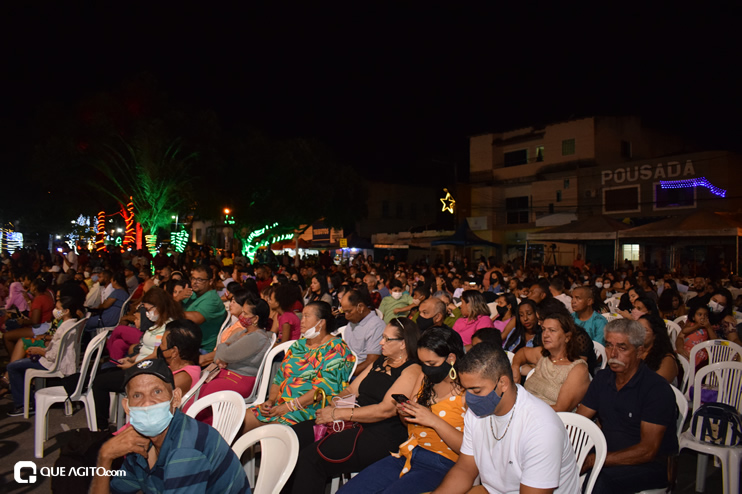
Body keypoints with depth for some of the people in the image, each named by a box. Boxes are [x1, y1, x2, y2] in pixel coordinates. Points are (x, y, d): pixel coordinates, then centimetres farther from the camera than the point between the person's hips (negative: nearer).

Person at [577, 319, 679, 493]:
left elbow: (647, 451, -20)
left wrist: (595, 460, -29)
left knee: (598, 480, -34)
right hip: (610, 456, 5)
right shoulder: (602, 378, 5)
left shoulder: (657, 388, -15)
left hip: (652, 465, -5)